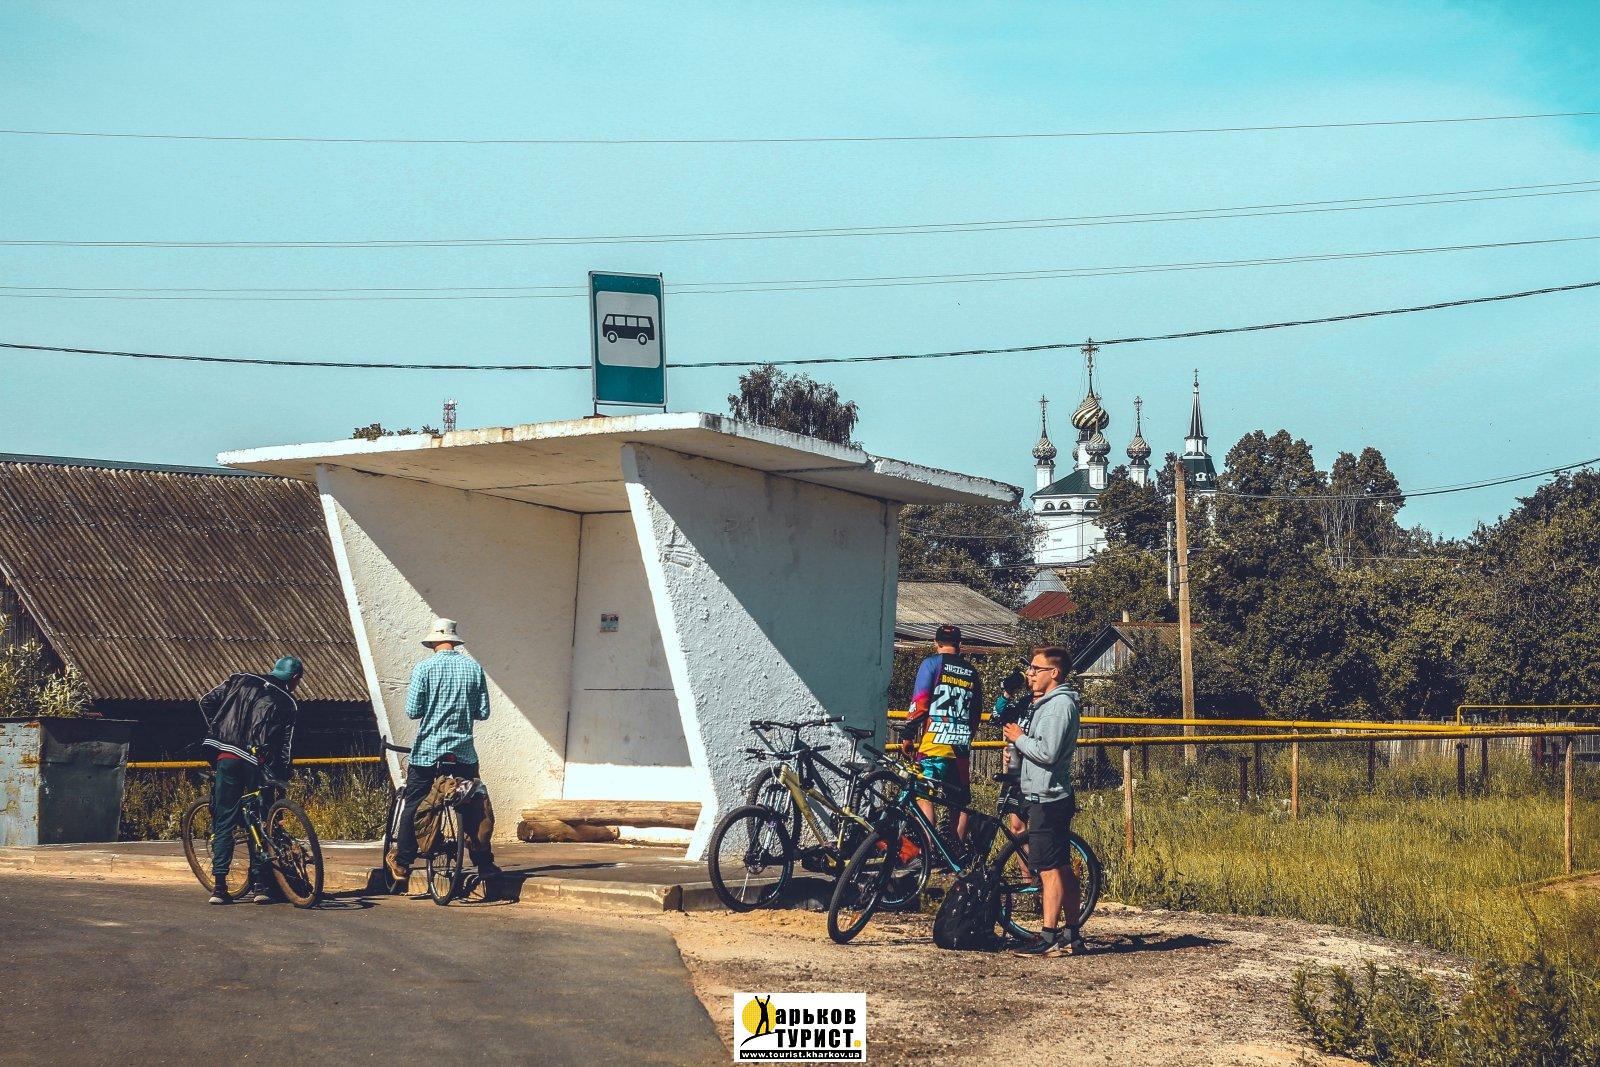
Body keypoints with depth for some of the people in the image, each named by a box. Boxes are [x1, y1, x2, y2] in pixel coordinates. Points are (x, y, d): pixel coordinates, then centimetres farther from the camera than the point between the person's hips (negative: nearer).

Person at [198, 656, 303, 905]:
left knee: (223, 822, 7)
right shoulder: (287, 703, 8)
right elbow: (284, 747, 4)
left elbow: (206, 702, 10)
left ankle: (218, 885, 1)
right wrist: (281, 779, 8)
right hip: (257, 762, -2)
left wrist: (215, 731, 21)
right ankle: (259, 885, 6)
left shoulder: (240, 681, 15)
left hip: (226, 757, 2)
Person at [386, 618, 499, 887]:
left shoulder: (424, 668, -7)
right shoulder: (474, 667, 0)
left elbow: (412, 711, -9)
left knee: (413, 806, 10)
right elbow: (483, 712, 1)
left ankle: (402, 863, 15)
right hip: (464, 752, 2)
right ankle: (484, 863, 9)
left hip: (427, 750, -2)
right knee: (474, 808, 10)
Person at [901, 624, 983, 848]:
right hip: (962, 746, 5)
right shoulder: (971, 672, 16)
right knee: (960, 802, 12)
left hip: (934, 744, -5)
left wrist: (909, 736, -2)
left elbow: (919, 702, -7)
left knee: (924, 796, -5)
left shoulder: (932, 663, 0)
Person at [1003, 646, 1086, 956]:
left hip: (1047, 798, -11)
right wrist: (1017, 739, 7)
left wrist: (1019, 738, -9)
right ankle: (1071, 936, 16)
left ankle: (1049, 939, -8)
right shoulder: (1048, 703, 19)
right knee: (1062, 868, 12)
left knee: (1050, 869, -9)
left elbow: (1047, 753, -23)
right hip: (1049, 796, 11)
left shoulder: (1060, 705, -14)